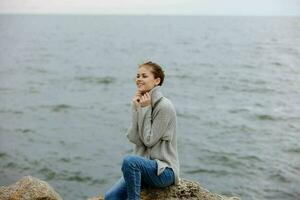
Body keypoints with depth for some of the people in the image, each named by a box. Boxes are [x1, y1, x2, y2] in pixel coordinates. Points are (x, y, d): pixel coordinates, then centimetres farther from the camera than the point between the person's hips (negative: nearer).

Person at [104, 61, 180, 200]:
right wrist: (136, 109, -10)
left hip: (164, 170, -6)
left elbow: (149, 140, -14)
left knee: (129, 160, -34)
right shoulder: (141, 103, 8)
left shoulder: (164, 106, -14)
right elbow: (134, 138, -3)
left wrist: (145, 109, -13)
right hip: (143, 166, 6)